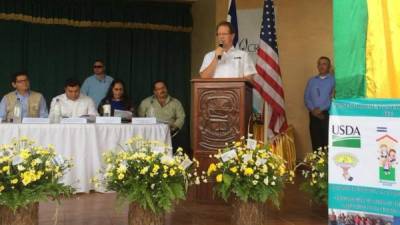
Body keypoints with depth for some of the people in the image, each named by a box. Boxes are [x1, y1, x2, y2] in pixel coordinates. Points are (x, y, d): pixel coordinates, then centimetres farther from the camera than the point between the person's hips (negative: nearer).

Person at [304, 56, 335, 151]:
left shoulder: (333, 80, 3)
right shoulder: (312, 80, 16)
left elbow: (334, 98, -8)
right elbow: (306, 97, 9)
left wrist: (320, 109, -13)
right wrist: (313, 110, -6)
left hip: (327, 114, -3)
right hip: (314, 115, 4)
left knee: (327, 141, -6)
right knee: (315, 142, 4)